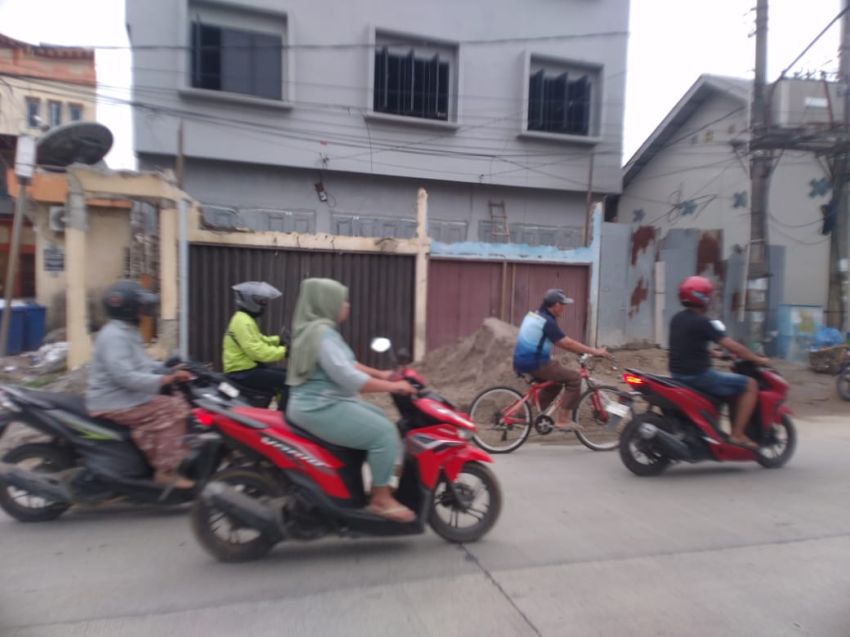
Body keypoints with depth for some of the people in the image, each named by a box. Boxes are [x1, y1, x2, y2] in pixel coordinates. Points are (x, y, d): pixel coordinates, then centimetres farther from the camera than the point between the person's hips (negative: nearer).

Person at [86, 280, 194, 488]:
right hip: (112, 402, -10)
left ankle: (180, 460, 5)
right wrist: (163, 379, -27)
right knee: (171, 409, -19)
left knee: (179, 404, 3)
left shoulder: (127, 331, 14)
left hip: (126, 396, 10)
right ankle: (166, 471, -14)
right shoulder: (114, 335, -20)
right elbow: (124, 376, -30)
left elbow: (140, 364, 20)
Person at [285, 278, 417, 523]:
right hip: (320, 408, -11)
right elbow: (348, 377, -27)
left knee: (381, 419, 18)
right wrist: (393, 387, -21)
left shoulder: (318, 329, 14)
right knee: (384, 433, -16)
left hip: (323, 403, 11)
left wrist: (380, 374, 12)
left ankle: (380, 485, 24)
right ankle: (380, 499, -2)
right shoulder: (323, 333, -20)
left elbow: (346, 364, 20)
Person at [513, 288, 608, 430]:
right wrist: (594, 351, -10)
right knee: (574, 378, -5)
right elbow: (567, 343, -17)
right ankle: (562, 419, -1)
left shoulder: (534, 316, 14)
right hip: (534, 364, -10)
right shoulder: (547, 322, -16)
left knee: (557, 381, 26)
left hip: (523, 362, 10)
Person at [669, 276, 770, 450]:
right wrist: (757, 359, -1)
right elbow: (732, 346, -14)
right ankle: (737, 435, 2)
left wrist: (712, 353, 28)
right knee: (750, 385, 1)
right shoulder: (701, 322, -16)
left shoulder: (677, 319, 9)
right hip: (698, 375, -9)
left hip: (678, 374, 9)